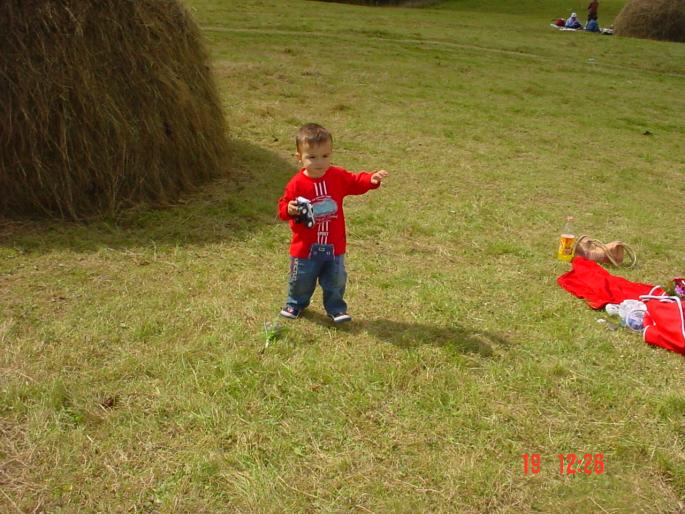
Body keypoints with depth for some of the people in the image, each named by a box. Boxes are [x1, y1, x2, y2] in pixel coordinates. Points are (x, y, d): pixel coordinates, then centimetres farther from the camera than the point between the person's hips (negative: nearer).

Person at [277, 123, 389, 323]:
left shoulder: (338, 176, -6)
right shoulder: (297, 183, -15)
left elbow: (355, 182, 1)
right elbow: (283, 206, -8)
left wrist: (372, 179, -19)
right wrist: (289, 209, -31)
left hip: (334, 245, 2)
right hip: (305, 246, -2)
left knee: (335, 280, 12)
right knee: (301, 280, 14)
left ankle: (336, 308, 31)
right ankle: (295, 304, 39)